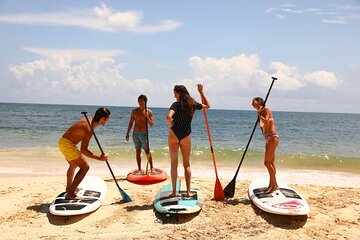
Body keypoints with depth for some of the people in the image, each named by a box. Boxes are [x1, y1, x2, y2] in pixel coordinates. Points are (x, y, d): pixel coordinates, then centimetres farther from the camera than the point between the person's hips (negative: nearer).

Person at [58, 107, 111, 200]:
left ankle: (69, 187, 50)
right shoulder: (89, 130, -26)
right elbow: (83, 150, -26)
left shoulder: (90, 119, 2)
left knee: (73, 165, 30)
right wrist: (99, 158, -27)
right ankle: (70, 194, -9)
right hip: (67, 144, -10)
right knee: (85, 167, -11)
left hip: (63, 142, 10)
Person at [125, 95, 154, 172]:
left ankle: (151, 168, 5)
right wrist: (127, 133, 7)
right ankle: (139, 169, 14)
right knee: (138, 151, 7)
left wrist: (147, 117, -22)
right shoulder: (134, 111, 4)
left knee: (147, 151, -4)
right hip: (135, 133, 3)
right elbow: (131, 122, 10)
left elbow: (151, 124, -7)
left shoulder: (149, 112, -2)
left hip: (144, 133, -3)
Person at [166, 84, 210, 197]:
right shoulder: (193, 104, 1)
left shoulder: (176, 104, -13)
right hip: (186, 136, 3)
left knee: (174, 163, 5)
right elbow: (207, 106, 20)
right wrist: (201, 92, 19)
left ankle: (174, 191, 5)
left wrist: (170, 125, -11)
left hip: (174, 135, -3)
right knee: (187, 164, 13)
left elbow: (169, 117, -31)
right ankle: (188, 191, 14)